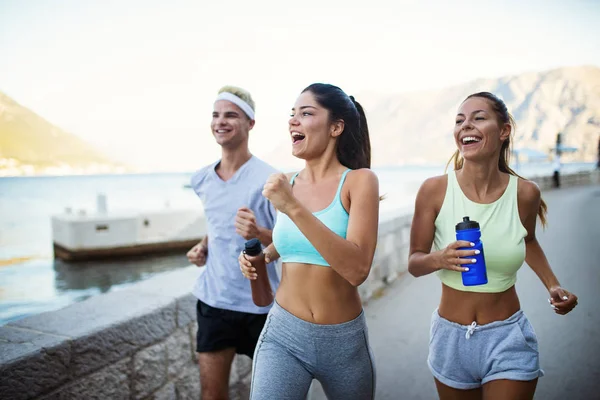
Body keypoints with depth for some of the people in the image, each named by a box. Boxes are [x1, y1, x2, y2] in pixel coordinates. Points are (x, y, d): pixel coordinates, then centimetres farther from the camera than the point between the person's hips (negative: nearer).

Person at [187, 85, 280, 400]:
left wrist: (258, 233, -33)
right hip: (214, 300, 5)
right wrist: (203, 246, 4)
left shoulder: (267, 179, -17)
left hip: (261, 303, -5)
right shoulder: (202, 179, 3)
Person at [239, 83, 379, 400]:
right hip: (283, 335, 2)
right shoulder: (286, 184, 1)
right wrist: (260, 253, 2)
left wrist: (295, 208, -28)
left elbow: (357, 269, -24)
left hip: (344, 340, -2)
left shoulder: (359, 180, -12)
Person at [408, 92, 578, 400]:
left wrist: (552, 286, 0)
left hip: (508, 340, 0)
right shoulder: (434, 190, -15)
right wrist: (439, 259, -29)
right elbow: (414, 262, -8)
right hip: (450, 338, 1)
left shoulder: (525, 193, -9)